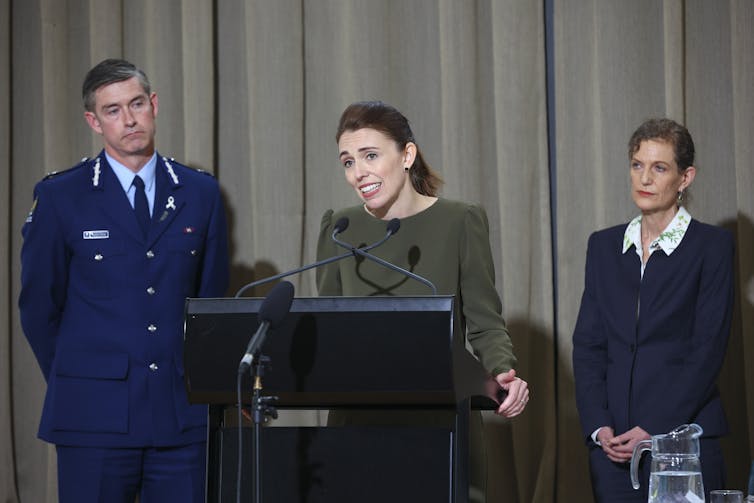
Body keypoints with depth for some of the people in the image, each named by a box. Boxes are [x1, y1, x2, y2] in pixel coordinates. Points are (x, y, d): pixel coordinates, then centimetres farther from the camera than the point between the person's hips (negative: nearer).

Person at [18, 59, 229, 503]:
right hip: (96, 415, -2)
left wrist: (192, 378, 10)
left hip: (182, 412, 2)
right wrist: (75, 382, 7)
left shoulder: (200, 193, 9)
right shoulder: (59, 197, 0)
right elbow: (38, 307, 5)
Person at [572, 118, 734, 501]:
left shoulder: (711, 246, -1)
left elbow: (708, 350, -7)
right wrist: (598, 426, -5)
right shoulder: (604, 246, 12)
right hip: (611, 442, 3)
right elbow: (587, 343, 8)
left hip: (682, 438, -3)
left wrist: (654, 430, -13)